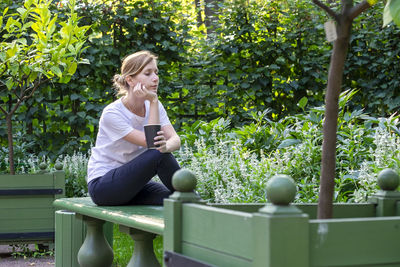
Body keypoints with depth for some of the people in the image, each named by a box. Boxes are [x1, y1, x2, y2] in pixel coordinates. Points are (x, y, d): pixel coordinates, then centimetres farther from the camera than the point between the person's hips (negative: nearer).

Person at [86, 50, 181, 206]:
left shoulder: (153, 105, 2)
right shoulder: (112, 113, -19)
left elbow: (175, 139, -11)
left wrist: (166, 146, -35)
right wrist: (153, 101, -24)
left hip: (131, 183, 6)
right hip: (101, 185, -6)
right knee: (159, 155, -26)